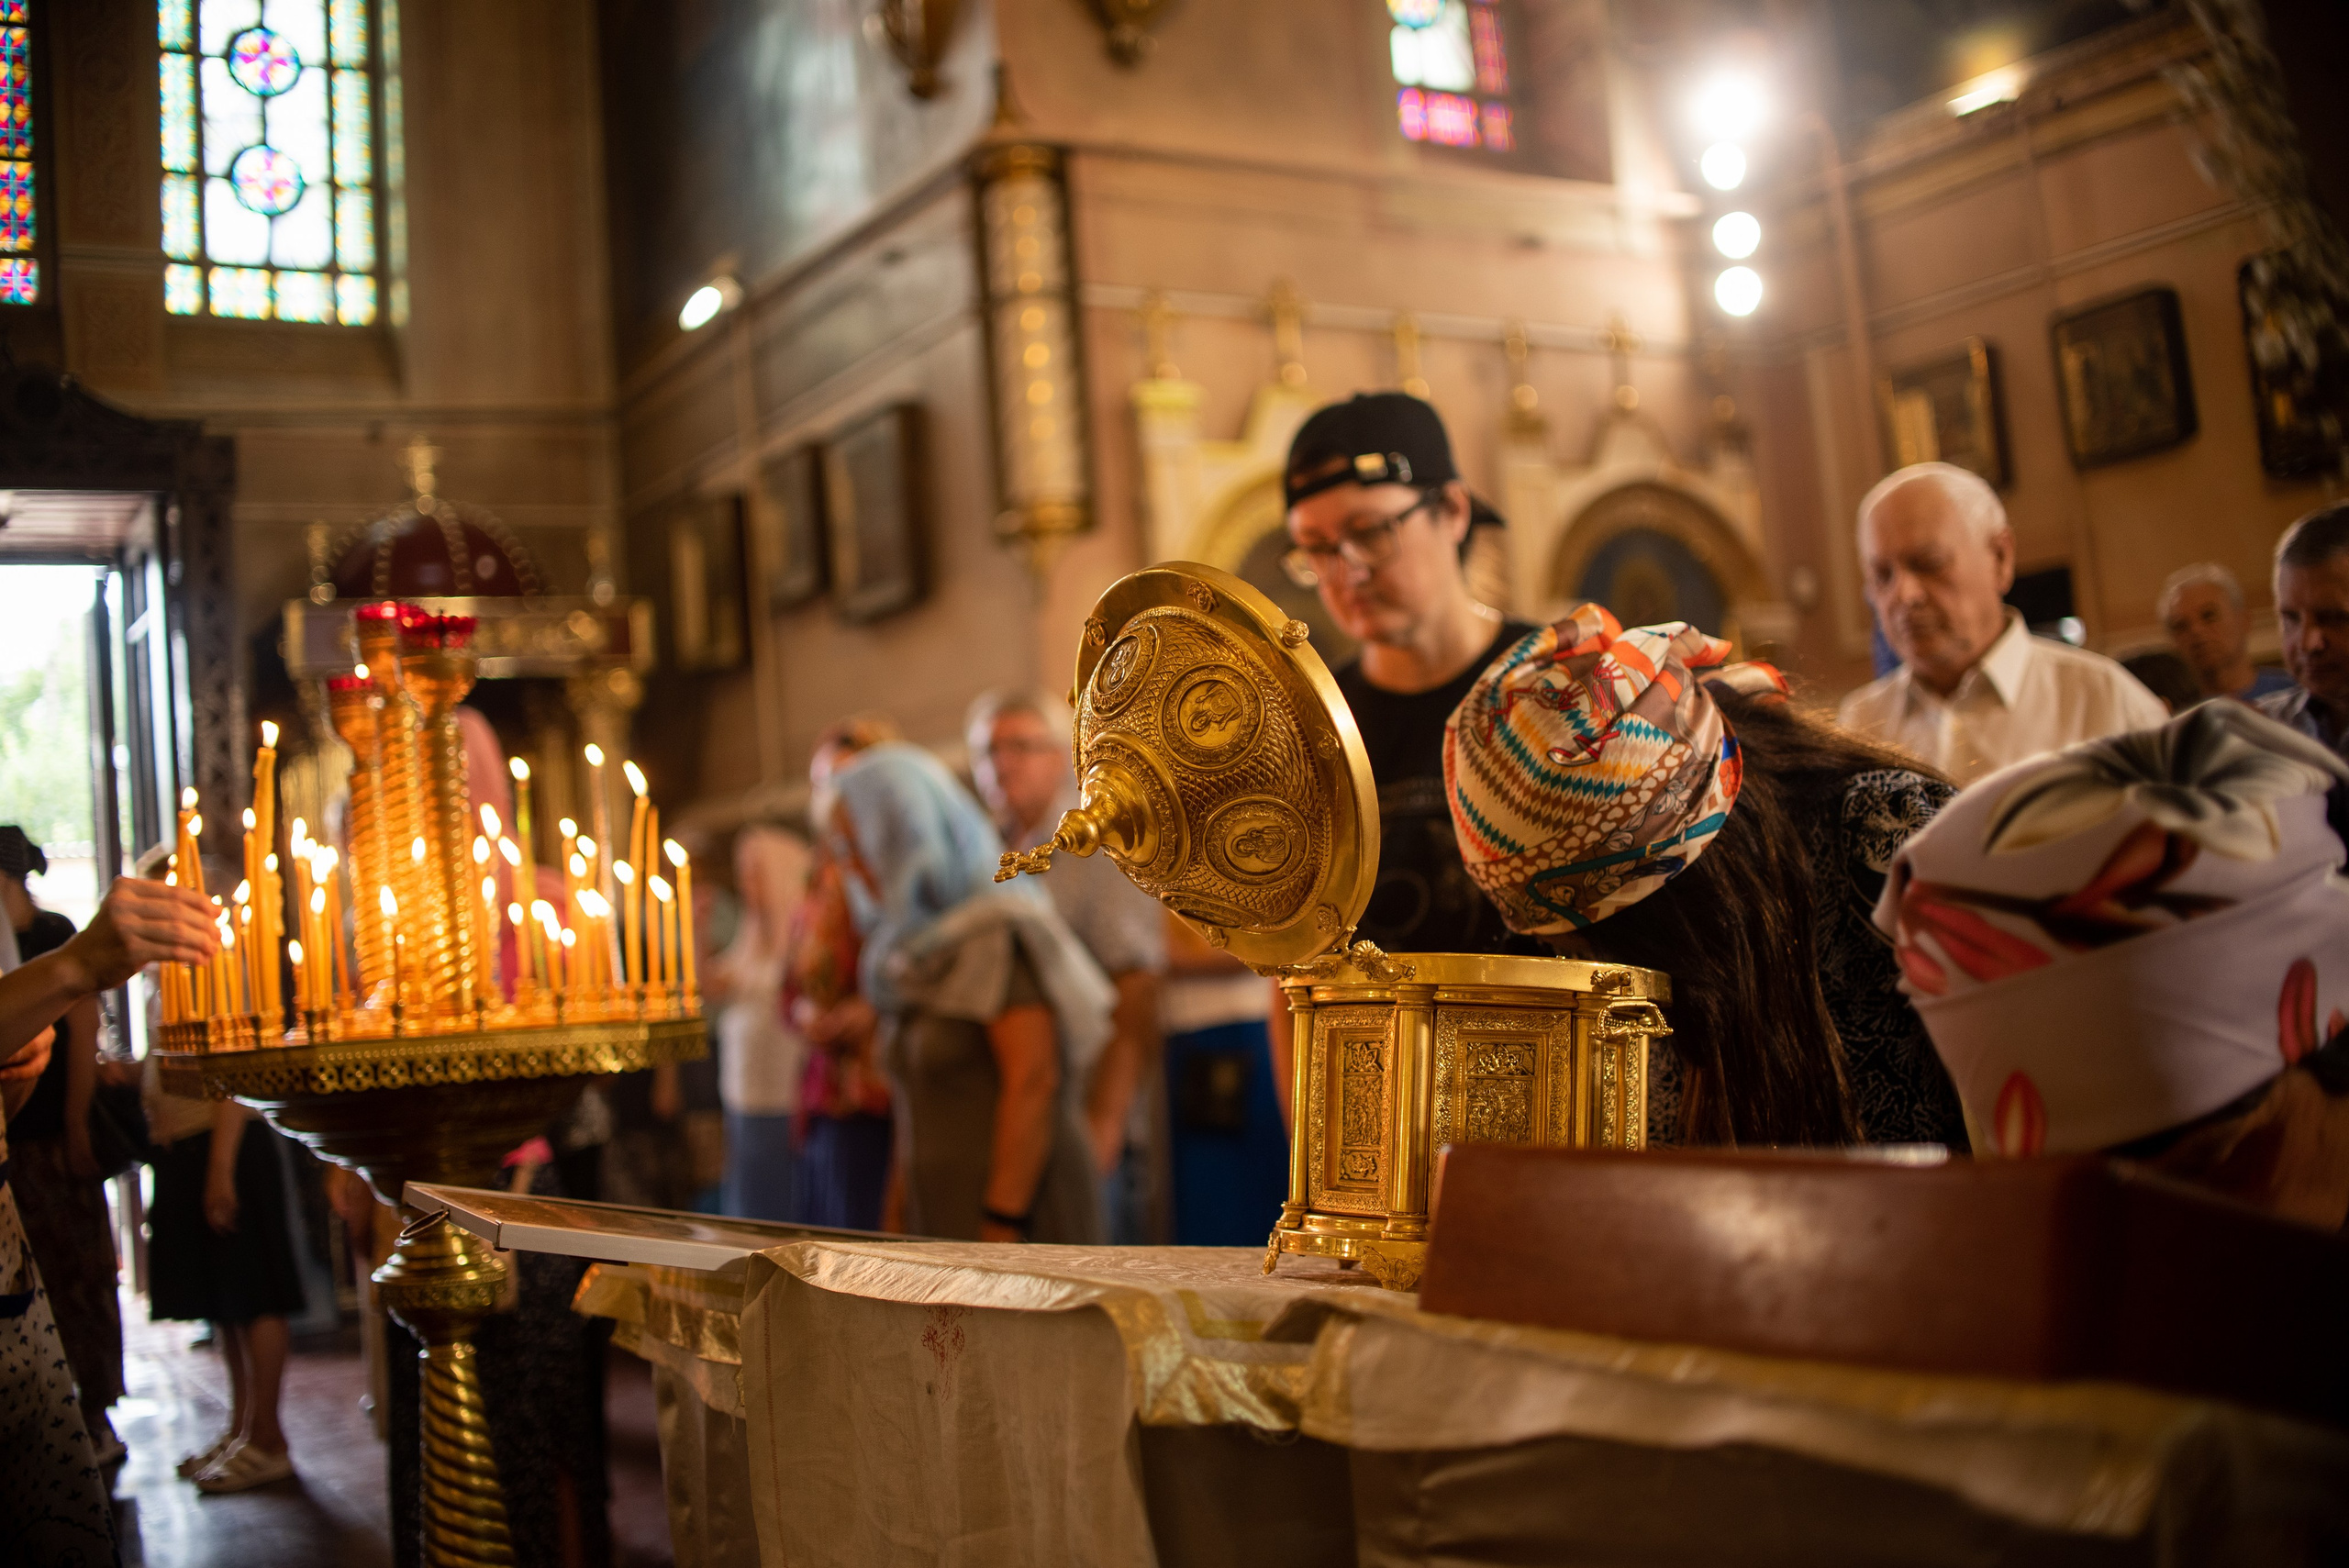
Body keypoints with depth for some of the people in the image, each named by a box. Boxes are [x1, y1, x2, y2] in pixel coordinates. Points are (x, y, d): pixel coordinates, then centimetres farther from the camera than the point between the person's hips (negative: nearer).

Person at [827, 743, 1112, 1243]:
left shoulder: (1000, 933, -11)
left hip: (1021, 1205, -7)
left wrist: (1002, 1227, -19)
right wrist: (897, 1216, 11)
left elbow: (1033, 1082, -17)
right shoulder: (909, 942, 14)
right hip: (938, 1211, 7)